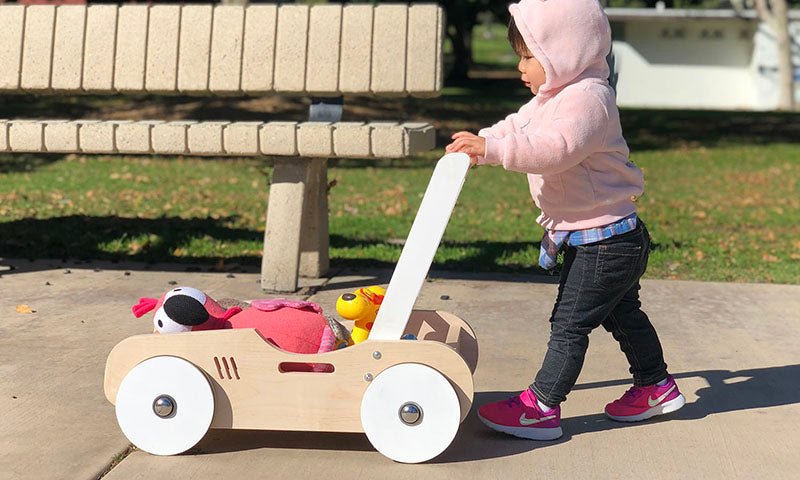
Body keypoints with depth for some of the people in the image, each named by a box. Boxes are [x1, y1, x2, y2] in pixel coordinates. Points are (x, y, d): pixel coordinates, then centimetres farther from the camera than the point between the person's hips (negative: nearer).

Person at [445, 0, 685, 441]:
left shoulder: (586, 99, -23)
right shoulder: (551, 98, 11)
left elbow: (555, 148, -37)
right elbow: (517, 127, 13)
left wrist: (491, 149, -42)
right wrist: (478, 144, -5)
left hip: (606, 241, -11)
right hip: (613, 239, 11)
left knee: (569, 322, -5)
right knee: (621, 314, 23)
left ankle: (541, 407, 2)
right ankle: (655, 387, 37)